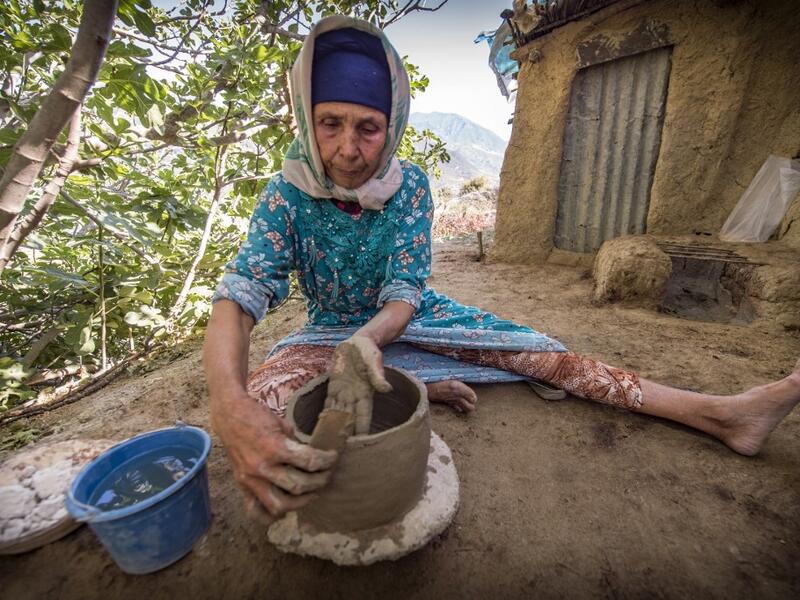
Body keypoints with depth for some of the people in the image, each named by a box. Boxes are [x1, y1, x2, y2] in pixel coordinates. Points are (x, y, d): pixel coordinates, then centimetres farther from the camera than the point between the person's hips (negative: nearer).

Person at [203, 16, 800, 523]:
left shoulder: (410, 185, -14)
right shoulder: (288, 196, -16)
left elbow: (406, 290, -19)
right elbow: (241, 295, -29)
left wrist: (368, 337, -42)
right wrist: (231, 405, -48)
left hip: (410, 317, 1)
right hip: (335, 330, 1)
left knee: (540, 353, -13)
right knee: (257, 402, -29)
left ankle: (722, 413, -7)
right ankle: (416, 389, -23)